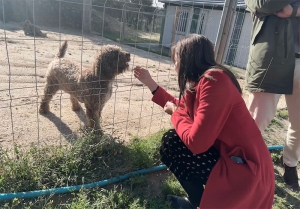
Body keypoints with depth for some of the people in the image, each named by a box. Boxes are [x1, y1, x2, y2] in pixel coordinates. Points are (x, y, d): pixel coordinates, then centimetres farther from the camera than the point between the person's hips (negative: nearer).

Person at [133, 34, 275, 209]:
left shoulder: (213, 80, -24)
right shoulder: (198, 80, 5)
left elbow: (195, 142, -28)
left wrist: (175, 113, -8)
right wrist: (151, 83, 21)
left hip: (244, 169, -9)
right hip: (226, 153, 9)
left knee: (170, 144, -11)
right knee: (176, 138, 12)